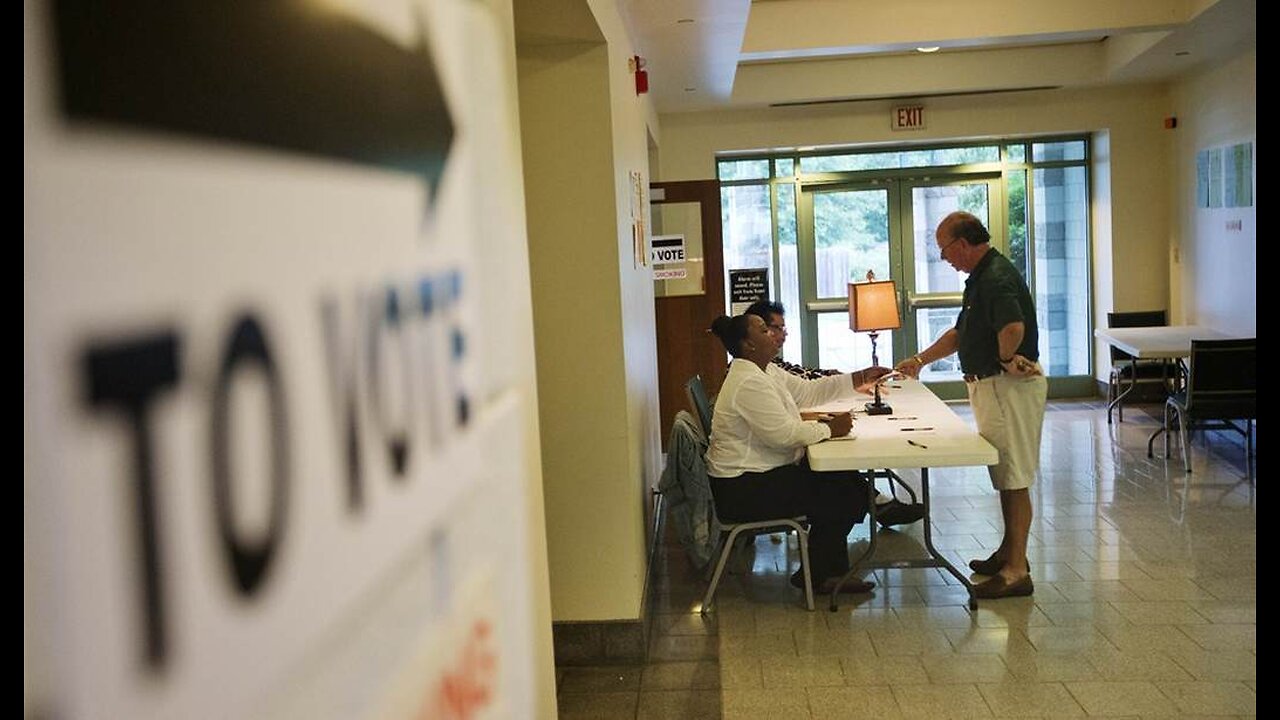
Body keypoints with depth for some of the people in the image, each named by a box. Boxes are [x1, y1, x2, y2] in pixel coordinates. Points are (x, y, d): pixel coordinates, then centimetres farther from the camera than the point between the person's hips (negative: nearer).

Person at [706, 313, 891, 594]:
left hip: (760, 473, 11)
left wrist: (860, 378, 10)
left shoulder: (766, 371, 12)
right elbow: (781, 433, -26)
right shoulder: (749, 383, -21)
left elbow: (808, 391, 16)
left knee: (847, 481, 8)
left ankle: (827, 572, 15)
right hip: (742, 490, -11)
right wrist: (829, 429, -16)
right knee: (842, 495, -8)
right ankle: (814, 577, 8)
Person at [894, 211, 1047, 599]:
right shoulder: (981, 277, 14)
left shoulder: (997, 278, -20)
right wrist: (920, 360, 24)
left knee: (1014, 479, -6)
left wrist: (1005, 360, -20)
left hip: (1009, 387, -11)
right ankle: (1009, 552, 29)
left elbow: (1014, 327, -38)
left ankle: (1016, 570, -1)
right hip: (991, 387, 11)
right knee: (1005, 476, 18)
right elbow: (961, 333, 25)